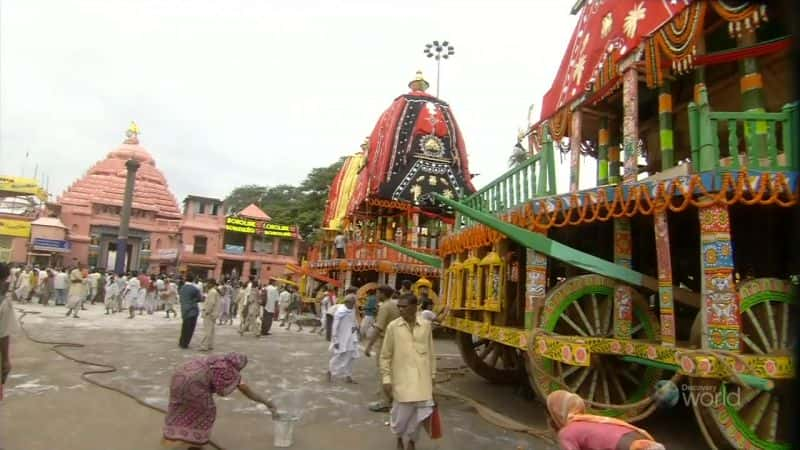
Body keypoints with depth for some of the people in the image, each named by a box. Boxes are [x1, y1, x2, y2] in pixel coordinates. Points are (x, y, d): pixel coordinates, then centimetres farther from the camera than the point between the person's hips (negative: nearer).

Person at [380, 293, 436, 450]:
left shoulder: (426, 325, 0)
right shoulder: (393, 327, -6)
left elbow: (431, 353, 8)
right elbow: (385, 356, -1)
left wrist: (432, 376, 10)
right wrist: (386, 379, -4)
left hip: (422, 378, 2)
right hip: (402, 379, -2)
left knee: (421, 413, 5)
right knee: (401, 414, 6)